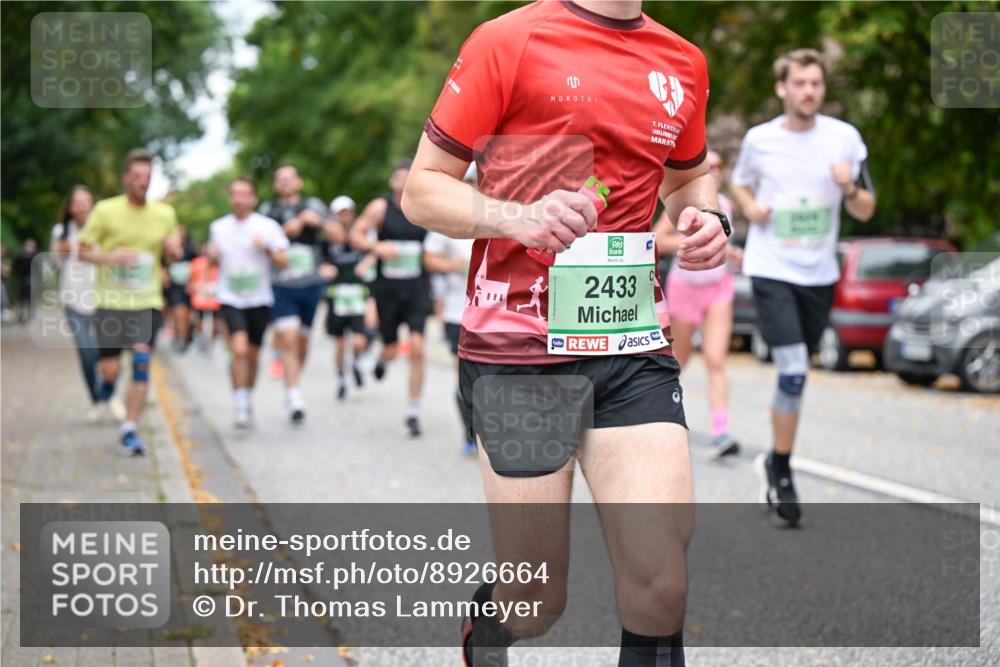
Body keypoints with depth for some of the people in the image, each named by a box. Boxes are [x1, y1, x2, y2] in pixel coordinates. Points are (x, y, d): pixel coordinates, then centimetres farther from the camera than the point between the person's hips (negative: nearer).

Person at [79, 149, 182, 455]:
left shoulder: (165, 214, 5)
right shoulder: (105, 211, -4)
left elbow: (172, 254, 18)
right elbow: (83, 250, 0)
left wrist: (173, 249, -6)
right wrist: (111, 256, -18)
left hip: (148, 302, 1)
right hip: (111, 303, -1)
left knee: (141, 364, -11)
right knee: (111, 369, -1)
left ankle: (130, 429, -1)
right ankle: (107, 384, 37)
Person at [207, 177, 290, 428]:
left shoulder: (267, 226, -2)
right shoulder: (218, 227, 5)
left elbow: (283, 262, -4)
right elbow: (213, 261, 19)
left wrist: (268, 249, -22)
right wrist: (211, 255, -4)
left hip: (259, 301, 0)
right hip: (230, 301, 0)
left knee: (252, 354, 11)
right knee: (239, 350, -18)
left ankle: (247, 400, 33)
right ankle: (240, 406, -11)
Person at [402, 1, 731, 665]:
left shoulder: (683, 63, 11)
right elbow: (422, 191, -4)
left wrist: (706, 216, 6)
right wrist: (518, 218, -23)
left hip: (635, 349, 4)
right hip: (518, 351, -4)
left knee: (660, 590, -12)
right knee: (536, 608, 2)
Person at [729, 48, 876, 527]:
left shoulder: (845, 138, -1)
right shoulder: (759, 140, -2)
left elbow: (865, 212, 3)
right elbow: (739, 183, 18)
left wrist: (849, 188, -18)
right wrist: (750, 207, -4)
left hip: (819, 274, 2)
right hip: (771, 270, -2)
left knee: (795, 374, 12)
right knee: (793, 372, -15)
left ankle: (774, 461, 31)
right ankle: (781, 473, -3)